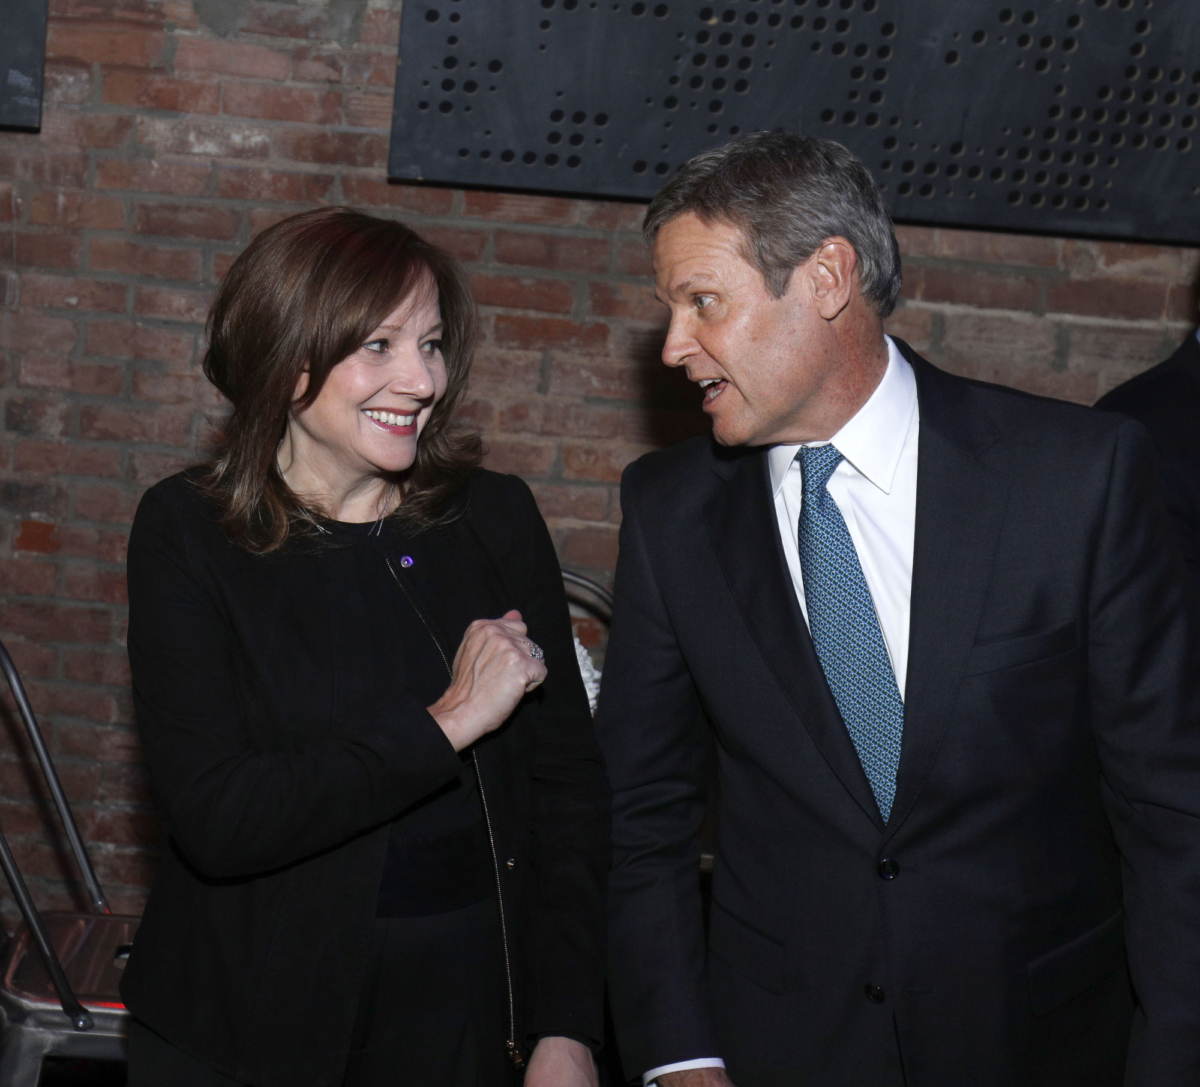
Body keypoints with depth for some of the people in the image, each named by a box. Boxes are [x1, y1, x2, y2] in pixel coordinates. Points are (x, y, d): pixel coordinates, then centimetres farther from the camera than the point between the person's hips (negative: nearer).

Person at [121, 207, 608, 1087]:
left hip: (468, 1014, 2)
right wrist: (446, 724, -17)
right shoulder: (187, 534, -8)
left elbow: (569, 782, -1)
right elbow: (213, 817, -18)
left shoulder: (495, 518, -1)